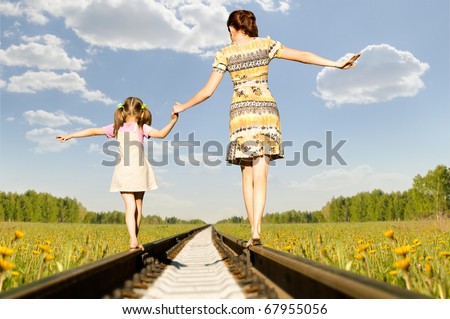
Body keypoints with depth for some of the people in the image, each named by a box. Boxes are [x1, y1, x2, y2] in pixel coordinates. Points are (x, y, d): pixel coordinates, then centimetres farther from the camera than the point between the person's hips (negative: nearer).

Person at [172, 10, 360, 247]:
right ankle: (256, 231, -17)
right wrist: (337, 64, 7)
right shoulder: (265, 44, 10)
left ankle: (253, 231, 2)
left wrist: (183, 107, 21)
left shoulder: (225, 54, 8)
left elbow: (207, 91, 6)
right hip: (265, 110, 0)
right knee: (260, 173, -6)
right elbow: (302, 56, 4)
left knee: (247, 174, 6)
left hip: (241, 112, 0)